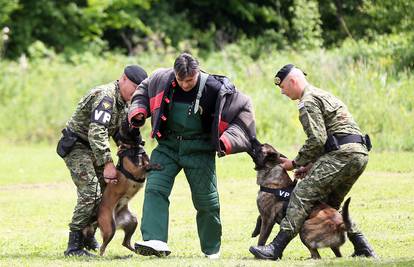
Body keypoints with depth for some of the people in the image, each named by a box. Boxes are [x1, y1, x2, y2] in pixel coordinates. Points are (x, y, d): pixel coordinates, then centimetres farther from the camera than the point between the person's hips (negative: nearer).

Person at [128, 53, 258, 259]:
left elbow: (244, 111, -7)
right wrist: (138, 113, -1)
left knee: (206, 200, 5)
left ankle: (212, 249, 24)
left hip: (199, 149, -2)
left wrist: (227, 141, -16)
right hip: (168, 145, 3)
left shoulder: (215, 89, -18)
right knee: (155, 189, -16)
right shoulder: (162, 79, -8)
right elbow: (144, 89, 15)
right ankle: (155, 241, -25)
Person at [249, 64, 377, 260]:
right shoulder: (323, 95, 28)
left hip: (343, 154, -10)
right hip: (360, 153, 10)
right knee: (330, 203, 20)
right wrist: (312, 165, 21)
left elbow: (317, 140, -15)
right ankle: (363, 249, 13)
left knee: (303, 193, -13)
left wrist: (296, 163, -3)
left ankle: (276, 248, -21)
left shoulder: (308, 102, -4)